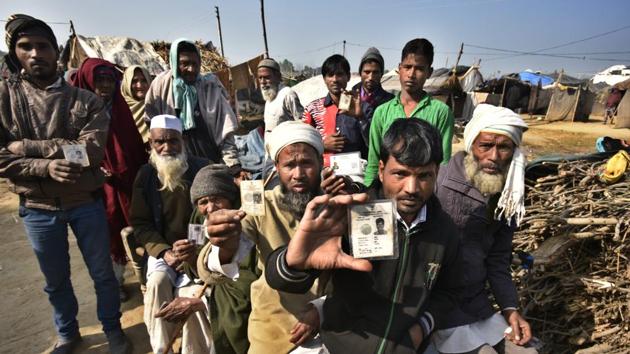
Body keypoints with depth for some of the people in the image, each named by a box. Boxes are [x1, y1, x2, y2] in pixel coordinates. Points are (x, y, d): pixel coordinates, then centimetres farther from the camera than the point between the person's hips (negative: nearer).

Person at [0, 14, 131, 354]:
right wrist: (45, 166, -24)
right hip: (37, 208, 1)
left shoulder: (86, 101, -6)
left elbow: (93, 151, -19)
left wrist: (28, 146, -19)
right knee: (55, 280, 19)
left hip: (86, 202, -1)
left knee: (103, 272, 13)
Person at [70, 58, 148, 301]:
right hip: (98, 186, -2)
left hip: (129, 181, 3)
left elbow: (137, 146, 8)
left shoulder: (121, 110, 7)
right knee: (110, 234, 8)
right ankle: (115, 282, 26)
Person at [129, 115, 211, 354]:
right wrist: (165, 253, -14)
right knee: (157, 282, -25)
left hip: (198, 249, -2)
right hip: (162, 250, 3)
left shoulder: (202, 169, -5)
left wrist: (196, 248, -22)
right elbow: (140, 223, 2)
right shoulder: (146, 175, 2)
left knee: (191, 292, -25)